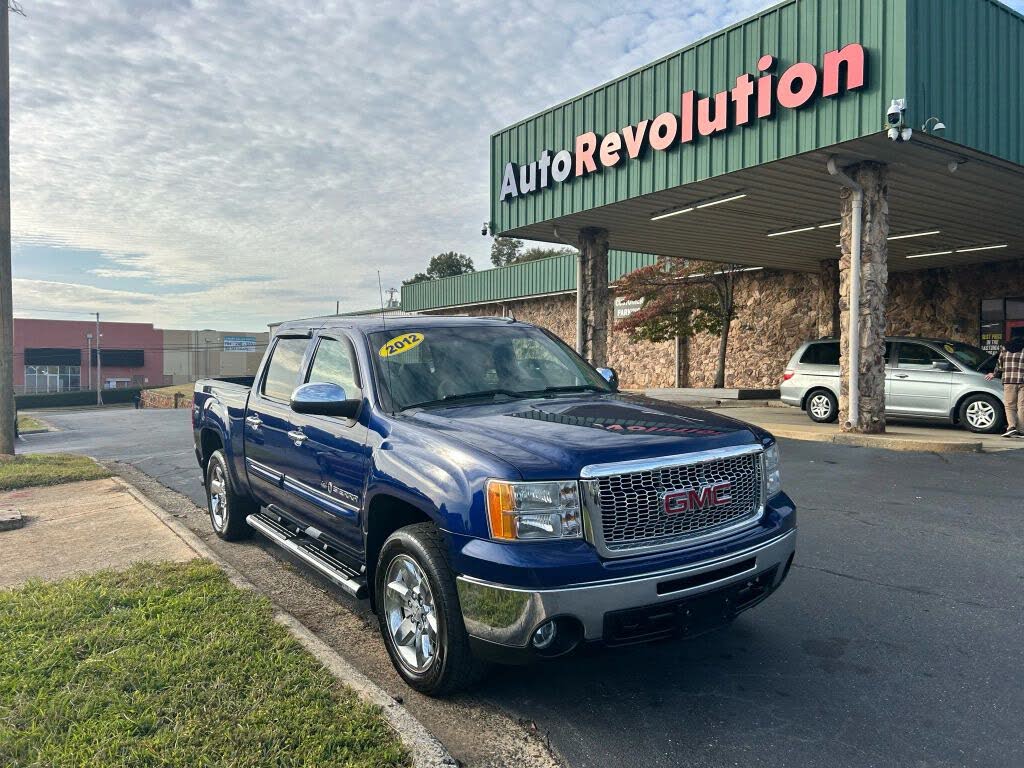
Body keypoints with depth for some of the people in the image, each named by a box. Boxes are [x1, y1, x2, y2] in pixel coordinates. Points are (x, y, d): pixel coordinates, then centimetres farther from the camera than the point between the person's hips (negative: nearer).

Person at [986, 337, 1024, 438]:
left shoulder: (1005, 348, 10)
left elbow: (999, 365, 15)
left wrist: (994, 374, 31)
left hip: (1009, 381, 0)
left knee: (1009, 405, 3)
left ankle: (1011, 426, -16)